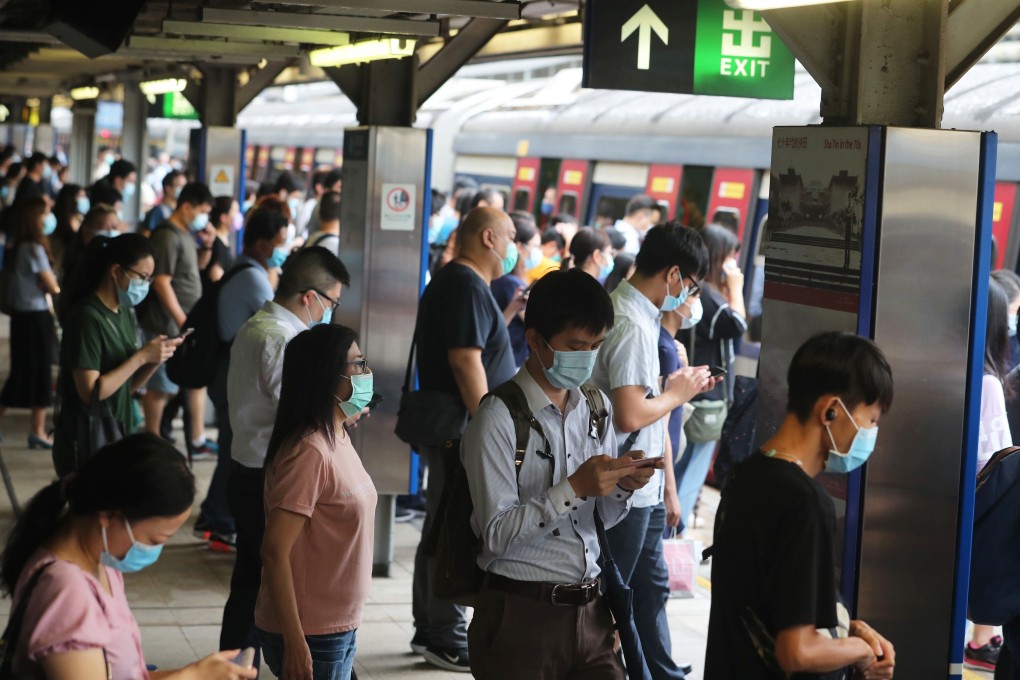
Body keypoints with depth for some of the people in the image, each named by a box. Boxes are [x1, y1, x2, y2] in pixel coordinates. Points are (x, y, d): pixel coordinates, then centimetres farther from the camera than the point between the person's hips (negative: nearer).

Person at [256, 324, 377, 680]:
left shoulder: (337, 439, 6)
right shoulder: (309, 451, -21)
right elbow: (275, 552, -22)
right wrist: (295, 644, -22)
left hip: (339, 628, 9)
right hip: (310, 636, -9)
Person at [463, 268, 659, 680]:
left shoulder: (595, 408, 8)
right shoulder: (499, 418, -12)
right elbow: (496, 534, -16)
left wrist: (622, 486, -7)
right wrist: (574, 488, -24)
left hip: (589, 611, 5)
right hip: (520, 617, -5)